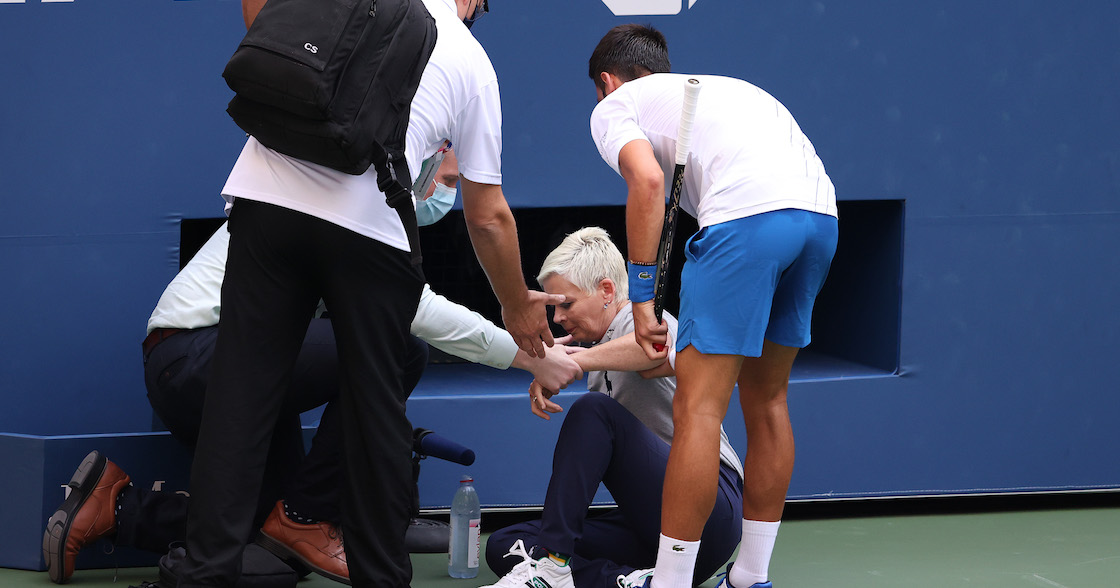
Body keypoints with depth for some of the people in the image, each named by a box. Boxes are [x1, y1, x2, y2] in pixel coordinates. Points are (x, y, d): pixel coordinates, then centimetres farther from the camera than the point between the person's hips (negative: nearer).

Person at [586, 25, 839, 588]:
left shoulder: (614, 105, 17)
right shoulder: (718, 86, 37)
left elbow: (647, 179, -4)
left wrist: (642, 295, -4)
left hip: (748, 214, -7)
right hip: (819, 209, 7)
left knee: (696, 411, -5)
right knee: (766, 399, 19)